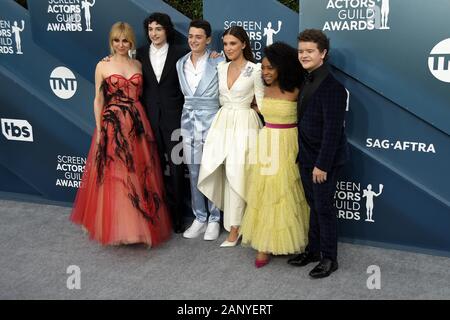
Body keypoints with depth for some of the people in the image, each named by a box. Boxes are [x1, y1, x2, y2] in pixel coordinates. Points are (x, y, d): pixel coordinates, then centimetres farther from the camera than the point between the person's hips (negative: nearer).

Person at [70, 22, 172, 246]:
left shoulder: (138, 65, 9)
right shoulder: (103, 66, 1)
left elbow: (141, 95, 11)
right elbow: (98, 100, 1)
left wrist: (143, 124, 2)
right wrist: (99, 130, -4)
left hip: (137, 125, 3)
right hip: (112, 126, -3)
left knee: (139, 175, 7)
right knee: (113, 176, 0)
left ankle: (140, 223, 21)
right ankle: (115, 226, 13)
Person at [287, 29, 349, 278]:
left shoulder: (331, 86, -20)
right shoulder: (307, 81, 8)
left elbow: (333, 130, -22)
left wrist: (322, 164, -21)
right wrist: (304, 156, 11)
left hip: (324, 159, -8)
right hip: (307, 157, 8)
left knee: (324, 208, 3)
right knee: (313, 205, 18)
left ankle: (329, 258, 18)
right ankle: (313, 250, 32)